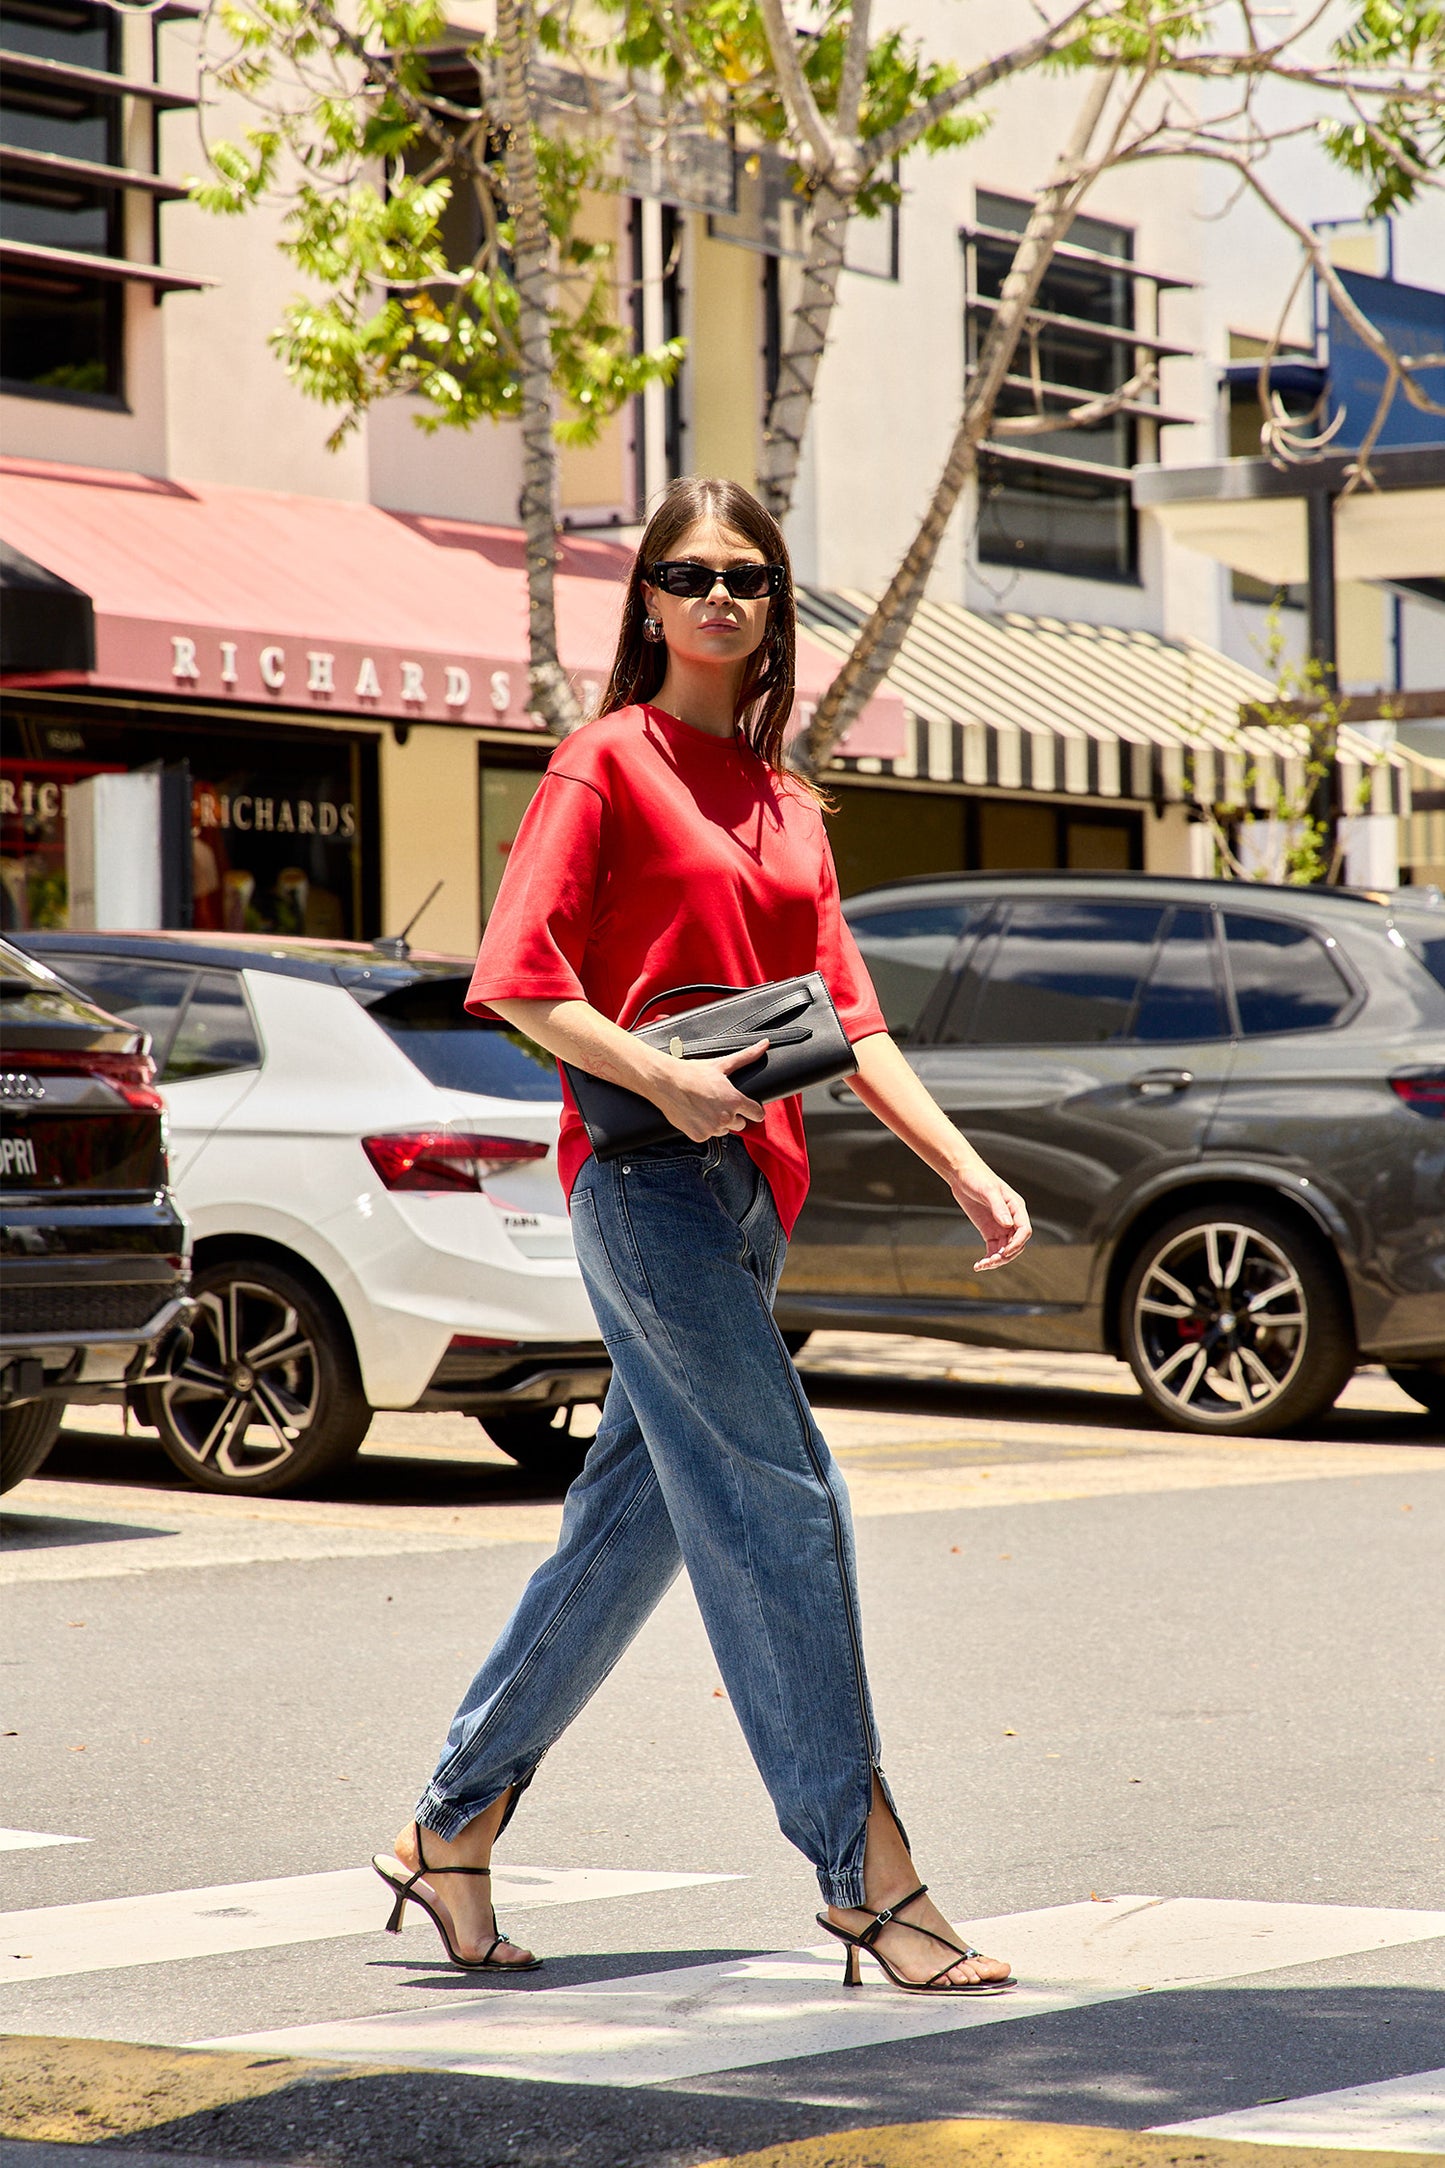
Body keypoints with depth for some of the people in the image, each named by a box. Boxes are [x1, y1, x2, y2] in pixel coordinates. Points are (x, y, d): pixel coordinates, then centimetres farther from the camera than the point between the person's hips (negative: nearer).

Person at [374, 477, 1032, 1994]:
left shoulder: (786, 805, 18)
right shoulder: (607, 762, -2)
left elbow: (848, 1018, 16)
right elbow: (515, 976, -9)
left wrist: (967, 1170, 7)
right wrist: (663, 1078, -19)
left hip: (749, 1185, 7)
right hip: (645, 1175, -7)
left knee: (634, 1522, 9)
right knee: (778, 1508, -10)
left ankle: (453, 1834, 19)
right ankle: (865, 1874, -7)